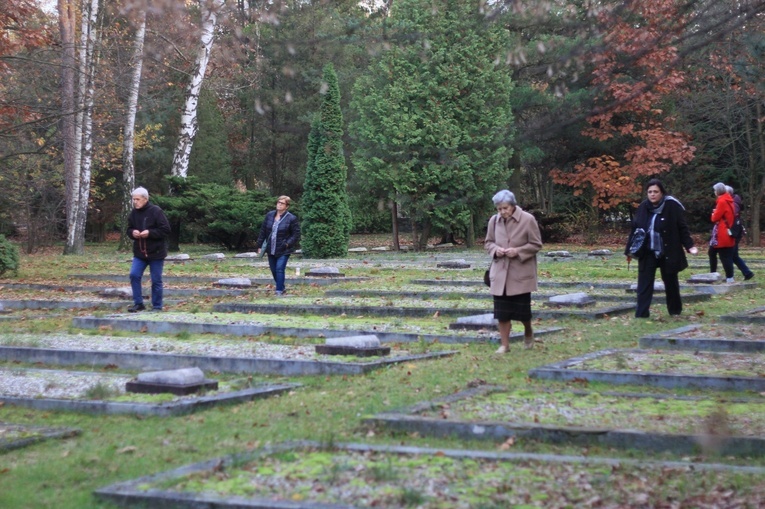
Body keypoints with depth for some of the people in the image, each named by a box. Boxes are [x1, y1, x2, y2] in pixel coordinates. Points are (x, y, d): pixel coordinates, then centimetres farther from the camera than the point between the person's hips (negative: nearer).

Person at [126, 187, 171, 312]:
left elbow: (166, 230, -14)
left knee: (156, 281, 3)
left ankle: (157, 307, 15)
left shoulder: (156, 211, -14)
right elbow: (129, 229, 14)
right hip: (139, 252, 5)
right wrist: (132, 232, -9)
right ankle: (138, 303, 6)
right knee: (134, 275, -6)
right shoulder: (133, 213, 3)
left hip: (156, 253, -5)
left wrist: (150, 233, -23)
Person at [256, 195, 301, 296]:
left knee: (279, 269, -13)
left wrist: (288, 244, -17)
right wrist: (260, 245, 7)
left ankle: (279, 290, -7)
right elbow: (263, 231, 9)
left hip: (283, 251, -5)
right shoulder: (269, 215, 4)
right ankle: (280, 287, 28)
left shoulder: (291, 218, -10)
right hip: (271, 249, 5)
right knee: (274, 270, 11)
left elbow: (296, 234, -6)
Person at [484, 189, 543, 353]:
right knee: (502, 311, 3)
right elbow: (488, 242, 12)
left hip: (521, 273, -3)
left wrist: (518, 251, -19)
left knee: (522, 309, 3)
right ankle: (505, 344, 13)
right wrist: (495, 249, -11)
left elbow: (536, 244, -5)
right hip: (500, 272, 3)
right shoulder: (494, 220, 1)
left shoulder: (528, 219, -10)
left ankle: (528, 333, 33)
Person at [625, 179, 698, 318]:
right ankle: (641, 312, -6)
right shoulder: (643, 207, 0)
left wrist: (689, 245, -14)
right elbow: (634, 229, 6)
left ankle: (675, 309, 32)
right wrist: (629, 249, 7)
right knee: (644, 282, -5)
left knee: (670, 281, 14)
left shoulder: (672, 206, -10)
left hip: (668, 253, -2)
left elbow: (682, 228, -7)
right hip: (648, 253, 2)